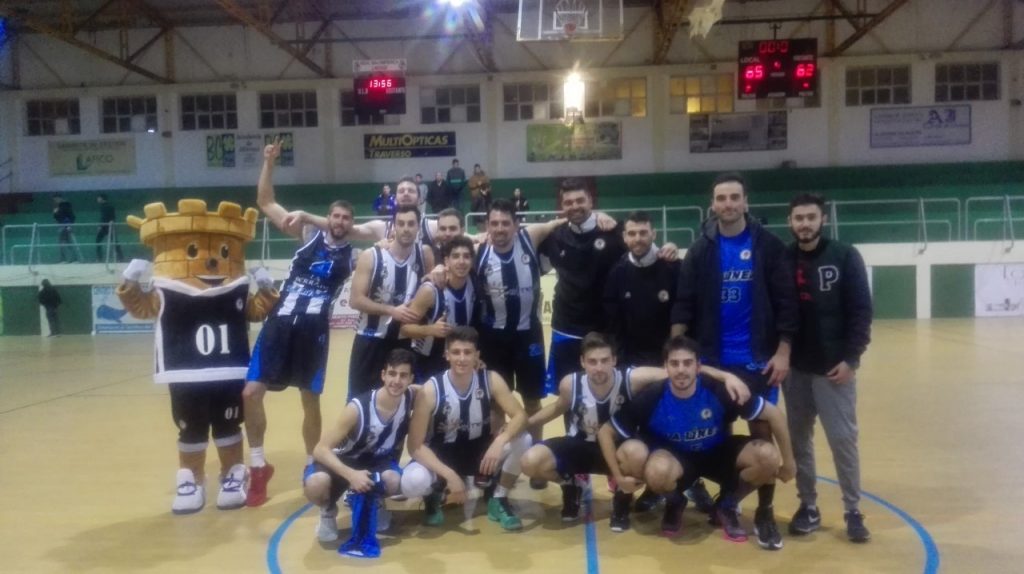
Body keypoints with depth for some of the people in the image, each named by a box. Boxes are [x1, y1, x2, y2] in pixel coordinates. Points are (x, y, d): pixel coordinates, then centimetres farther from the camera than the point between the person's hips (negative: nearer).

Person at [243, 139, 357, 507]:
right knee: (251, 392, -4)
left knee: (310, 401, 8)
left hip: (314, 330, -1)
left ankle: (312, 466, 26)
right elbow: (266, 203, 6)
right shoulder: (308, 234, 7)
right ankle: (258, 465, 13)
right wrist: (269, 162, -4)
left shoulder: (354, 256, 5)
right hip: (280, 323, 1)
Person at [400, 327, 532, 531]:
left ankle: (498, 500, -1)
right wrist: (449, 475, -33)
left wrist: (500, 441, -39)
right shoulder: (430, 390, -23)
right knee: (412, 482, -34)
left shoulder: (491, 380, -16)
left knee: (522, 440, -24)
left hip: (479, 450, 2)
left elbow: (520, 416, -18)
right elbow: (416, 446, -22)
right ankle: (434, 495, 7)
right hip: (442, 455, -2)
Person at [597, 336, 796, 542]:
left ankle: (727, 506, 4)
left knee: (767, 455, -25)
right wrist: (618, 476, -20)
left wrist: (788, 462, -7)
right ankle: (674, 505, 3)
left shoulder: (719, 393, -26)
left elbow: (775, 415, -15)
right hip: (675, 459, -2)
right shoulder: (651, 399, -26)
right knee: (657, 471, -37)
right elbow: (605, 432, -15)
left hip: (718, 455, 2)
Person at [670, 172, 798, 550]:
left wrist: (782, 352, -8)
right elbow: (684, 304, -1)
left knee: (763, 433, 4)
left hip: (758, 359, -1)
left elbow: (785, 302, -3)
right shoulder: (700, 250, 1)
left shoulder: (768, 246, -2)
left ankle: (764, 512, 18)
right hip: (711, 359, 1)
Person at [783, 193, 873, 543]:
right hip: (795, 368, 3)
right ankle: (808, 507, 21)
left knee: (843, 439, 1)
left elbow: (861, 311, -6)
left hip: (834, 366, -3)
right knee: (799, 439, 9)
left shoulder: (845, 257, -3)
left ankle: (853, 511, 15)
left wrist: (850, 358, -12)